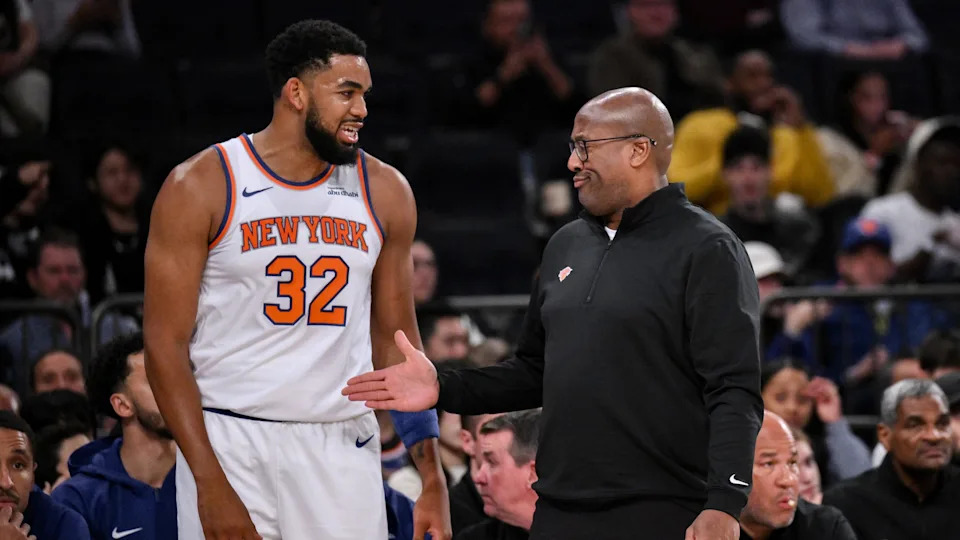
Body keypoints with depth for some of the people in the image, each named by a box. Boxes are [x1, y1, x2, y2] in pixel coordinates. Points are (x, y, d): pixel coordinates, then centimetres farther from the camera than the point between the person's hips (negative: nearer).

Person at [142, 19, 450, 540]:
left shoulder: (384, 192, 7)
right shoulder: (201, 186, -4)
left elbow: (395, 342, 13)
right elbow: (165, 345, -6)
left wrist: (432, 479, 7)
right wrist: (210, 483, -14)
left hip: (344, 446, 3)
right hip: (231, 442, -3)